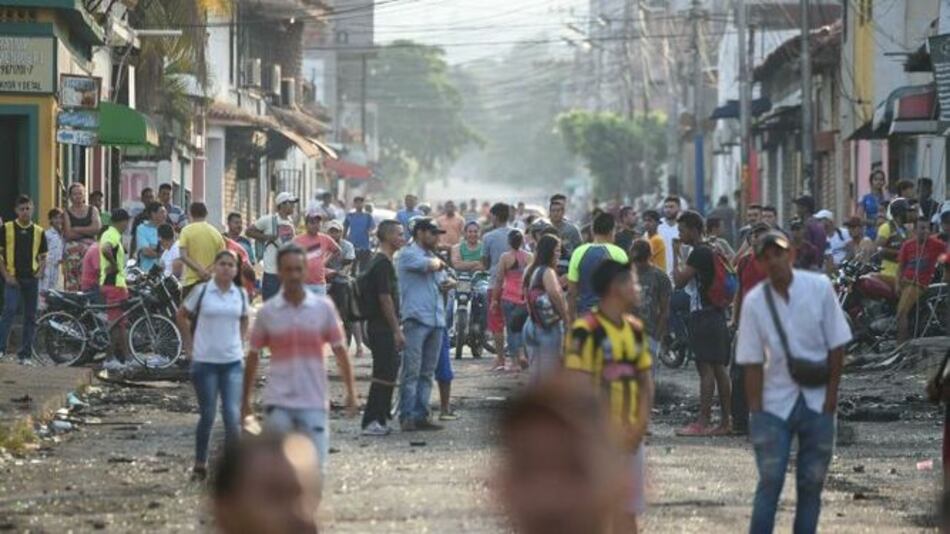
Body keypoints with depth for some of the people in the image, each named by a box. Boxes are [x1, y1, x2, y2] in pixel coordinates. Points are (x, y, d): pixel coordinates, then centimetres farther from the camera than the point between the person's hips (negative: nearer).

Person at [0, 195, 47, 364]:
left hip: (31, 279, 3)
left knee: (30, 317, 4)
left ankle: (25, 354, 10)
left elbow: (43, 257, 16)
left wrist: (40, 272, -3)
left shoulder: (38, 231, 9)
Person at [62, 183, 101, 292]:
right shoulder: (67, 212, 6)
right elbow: (68, 234, -6)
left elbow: (97, 228, -3)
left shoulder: (92, 211, 13)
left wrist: (77, 229, -4)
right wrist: (87, 231, -2)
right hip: (72, 250, -2)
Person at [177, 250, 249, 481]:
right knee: (207, 416, 4)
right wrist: (190, 344, 3)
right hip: (205, 361, -2)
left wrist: (240, 343, 11)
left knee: (233, 416, -8)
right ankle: (200, 464, 19)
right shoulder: (202, 291, -4)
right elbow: (182, 316, 7)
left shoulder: (240, 294, 5)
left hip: (233, 362, 2)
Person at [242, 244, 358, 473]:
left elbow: (340, 351, 6)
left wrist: (350, 391, 2)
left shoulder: (324, 307, 1)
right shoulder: (267, 312, 1)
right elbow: (253, 356, 8)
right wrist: (246, 400, 9)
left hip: (314, 402, 0)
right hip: (278, 403, 0)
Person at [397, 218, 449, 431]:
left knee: (427, 373, 8)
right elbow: (427, 265, -19)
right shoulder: (408, 254, -2)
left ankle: (420, 415, 10)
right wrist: (438, 262, 0)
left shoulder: (431, 255, 24)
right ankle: (407, 416, -9)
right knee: (411, 372, -9)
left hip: (436, 320, 8)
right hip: (416, 319, -8)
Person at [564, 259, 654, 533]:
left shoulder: (635, 329, 11)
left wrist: (640, 427, -1)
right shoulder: (586, 330, -13)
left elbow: (645, 382, 14)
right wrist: (612, 430, -17)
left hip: (630, 437, 7)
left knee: (626, 511, 9)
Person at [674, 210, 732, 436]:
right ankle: (726, 421, 10)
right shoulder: (710, 251, 18)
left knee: (706, 368, -11)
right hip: (716, 314, 10)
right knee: (719, 369, 9)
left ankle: (703, 422, -13)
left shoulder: (699, 254, -14)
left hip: (702, 315, -10)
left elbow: (680, 281, -16)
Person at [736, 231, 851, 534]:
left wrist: (831, 395, -6)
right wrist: (755, 412, -7)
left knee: (812, 482, 6)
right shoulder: (755, 302, -6)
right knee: (770, 481, -4)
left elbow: (836, 345, -2)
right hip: (775, 403, -1)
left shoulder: (819, 288, -7)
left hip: (817, 403, 1)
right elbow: (752, 363, -3)